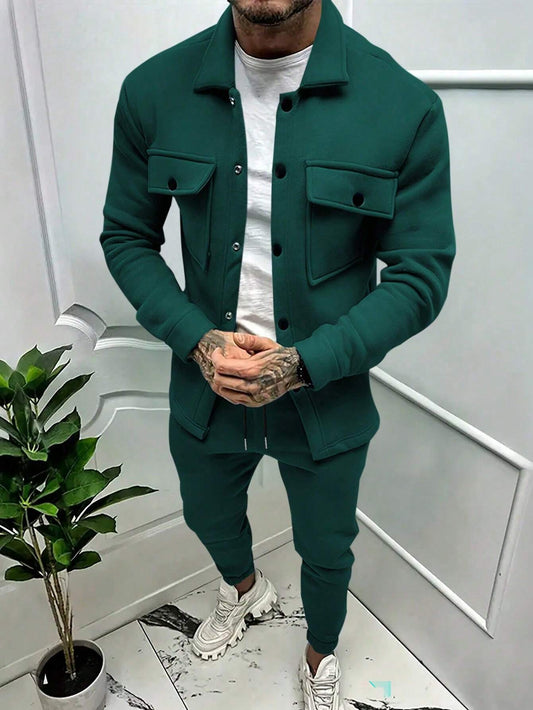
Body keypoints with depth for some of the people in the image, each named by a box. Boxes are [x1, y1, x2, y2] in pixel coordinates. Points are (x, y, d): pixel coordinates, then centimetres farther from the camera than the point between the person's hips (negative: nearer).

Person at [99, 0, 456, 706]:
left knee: (326, 550, 22)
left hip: (327, 399, -2)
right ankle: (244, 587, 69)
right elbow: (127, 237, -1)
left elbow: (422, 273, -12)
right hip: (204, 385, 3)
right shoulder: (152, 90, -9)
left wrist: (302, 364, -23)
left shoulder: (406, 105, -16)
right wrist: (198, 341, -17)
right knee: (209, 516, 29)